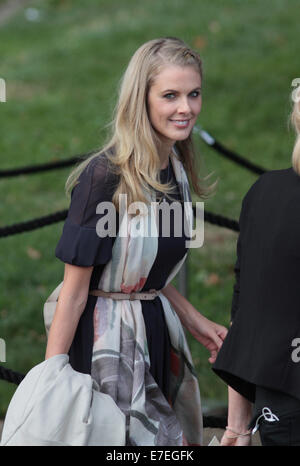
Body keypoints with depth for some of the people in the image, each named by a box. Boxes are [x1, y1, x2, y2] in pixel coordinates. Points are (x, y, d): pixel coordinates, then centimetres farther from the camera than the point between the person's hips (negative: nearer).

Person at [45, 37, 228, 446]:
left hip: (157, 331, 8)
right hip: (106, 338, -8)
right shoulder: (106, 175, -19)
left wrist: (197, 323, 15)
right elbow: (75, 286, -18)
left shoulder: (177, 172, 5)